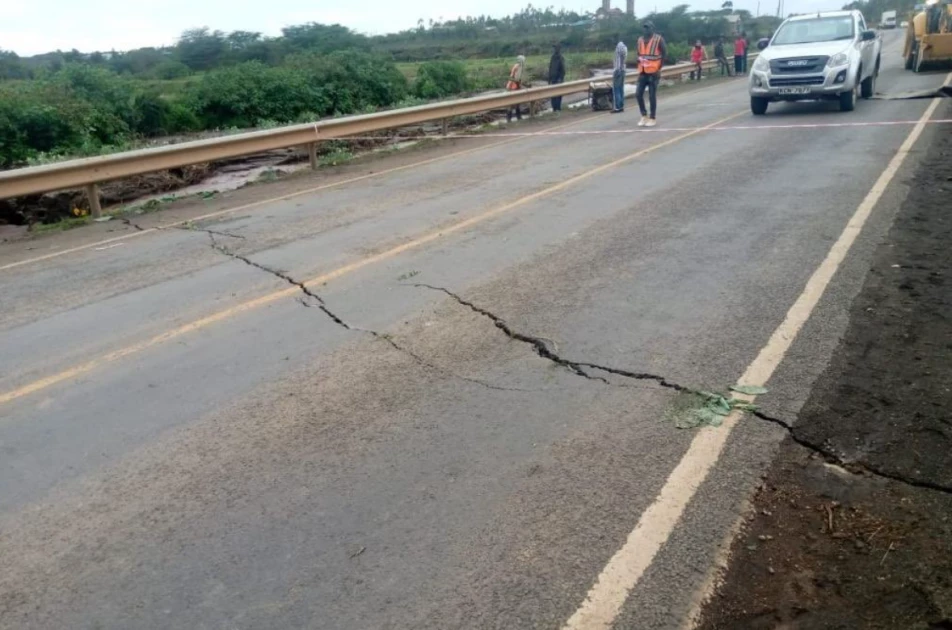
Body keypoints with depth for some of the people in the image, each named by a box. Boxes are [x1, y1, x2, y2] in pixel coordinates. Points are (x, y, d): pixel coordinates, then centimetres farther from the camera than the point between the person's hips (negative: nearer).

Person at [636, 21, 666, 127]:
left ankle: (652, 118, 6)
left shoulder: (659, 39, -5)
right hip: (642, 72, 5)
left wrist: (659, 69, -8)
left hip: (653, 72, -5)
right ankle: (644, 115, 16)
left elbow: (664, 55, -4)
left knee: (652, 96, -3)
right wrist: (640, 68, 7)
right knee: (638, 94, 1)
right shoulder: (640, 40, 11)